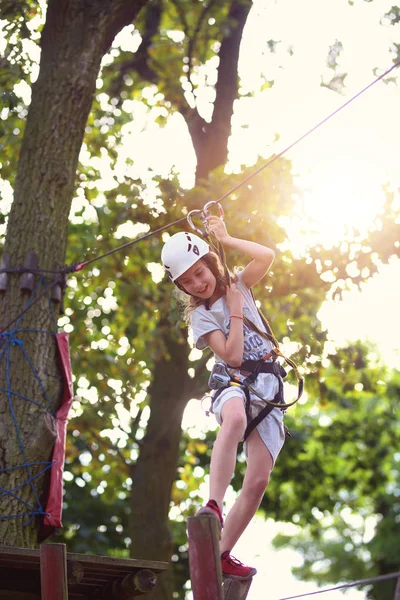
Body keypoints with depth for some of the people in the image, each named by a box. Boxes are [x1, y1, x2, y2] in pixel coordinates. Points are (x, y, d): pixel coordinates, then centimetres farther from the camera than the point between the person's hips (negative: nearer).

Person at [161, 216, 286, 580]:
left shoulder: (239, 286, 13)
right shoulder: (201, 317, 3)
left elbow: (267, 256, -8)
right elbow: (233, 356, -12)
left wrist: (225, 238, 0)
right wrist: (236, 312, -6)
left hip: (269, 387, 4)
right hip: (234, 384, -4)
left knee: (258, 481, -8)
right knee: (235, 417, -44)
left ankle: (224, 554, -1)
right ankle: (214, 506, -54)